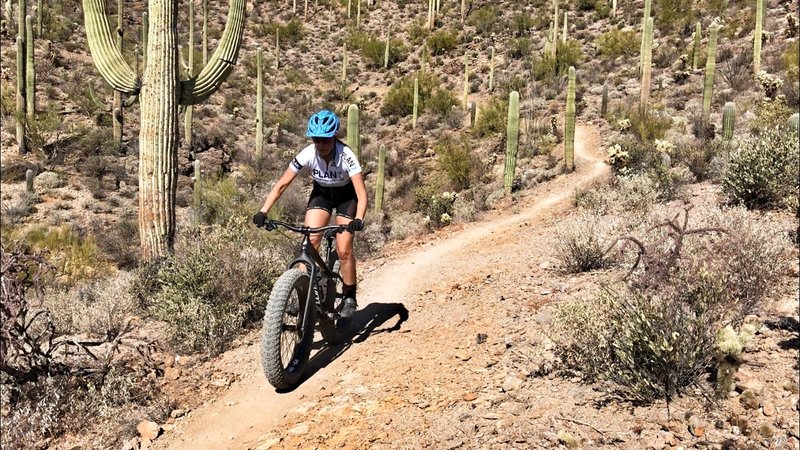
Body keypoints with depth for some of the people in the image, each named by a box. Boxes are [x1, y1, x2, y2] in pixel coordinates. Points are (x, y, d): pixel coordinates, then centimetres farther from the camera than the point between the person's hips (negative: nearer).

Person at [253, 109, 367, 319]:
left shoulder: (346, 156, -32)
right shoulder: (307, 155, -26)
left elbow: (361, 192, -36)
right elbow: (282, 184, -22)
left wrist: (358, 219, -53)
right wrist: (263, 212, -32)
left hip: (346, 196, -2)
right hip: (321, 194, 3)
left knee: (344, 251, -9)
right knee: (310, 242, -17)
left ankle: (350, 298, 9)